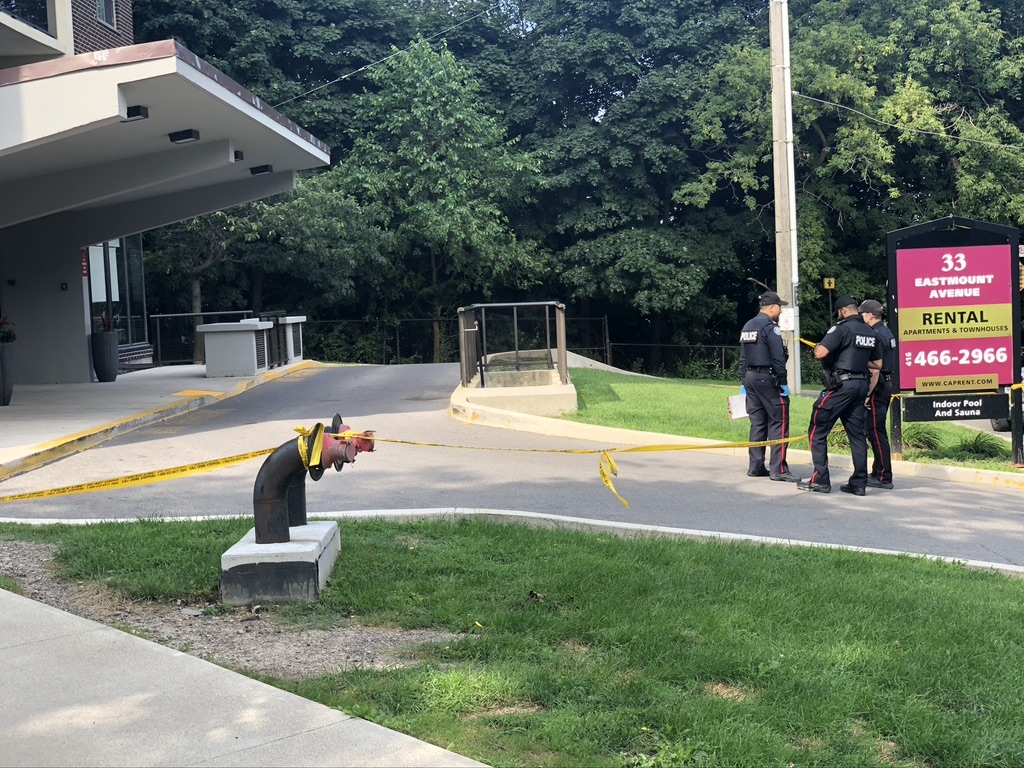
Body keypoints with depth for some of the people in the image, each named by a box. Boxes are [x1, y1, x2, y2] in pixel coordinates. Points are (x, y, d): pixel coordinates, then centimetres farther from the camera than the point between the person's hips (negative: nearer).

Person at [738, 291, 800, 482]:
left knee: (758, 423, 12)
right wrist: (783, 383, -13)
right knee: (779, 423, -6)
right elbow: (778, 358, -17)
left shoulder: (747, 327, 14)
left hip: (750, 378, 9)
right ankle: (778, 469, -8)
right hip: (768, 379, -9)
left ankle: (755, 466, 13)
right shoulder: (770, 327, -13)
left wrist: (745, 381, 19)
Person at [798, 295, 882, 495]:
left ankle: (820, 480, -2)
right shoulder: (871, 333, 11)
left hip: (840, 385, -7)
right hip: (861, 385, 8)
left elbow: (820, 353, -20)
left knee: (817, 431, 0)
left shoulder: (842, 328, -12)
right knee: (857, 434, 10)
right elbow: (878, 363, 18)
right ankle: (859, 483, 10)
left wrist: (817, 346, 1)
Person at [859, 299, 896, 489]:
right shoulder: (886, 332, 16)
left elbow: (875, 370, -22)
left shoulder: (877, 336, -16)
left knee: (875, 431, -7)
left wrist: (868, 394, -21)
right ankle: (878, 472, 23)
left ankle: (884, 478, -5)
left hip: (877, 388, -11)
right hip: (886, 386, 11)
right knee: (875, 430, 16)